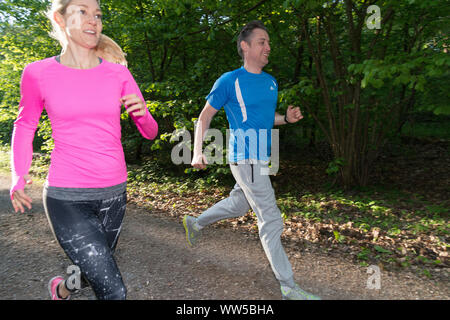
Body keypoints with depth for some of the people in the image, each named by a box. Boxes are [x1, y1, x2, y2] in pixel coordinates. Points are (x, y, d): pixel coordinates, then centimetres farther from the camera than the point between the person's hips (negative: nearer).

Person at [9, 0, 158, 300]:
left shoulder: (118, 73, 0)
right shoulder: (38, 73, -4)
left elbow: (150, 132, 4)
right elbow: (25, 125, 11)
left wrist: (142, 112, -17)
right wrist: (19, 177, -1)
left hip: (113, 191, 4)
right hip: (66, 196, -3)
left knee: (96, 265, 24)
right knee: (114, 290, -10)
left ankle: (62, 287, 55)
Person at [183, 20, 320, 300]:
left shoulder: (271, 82, 12)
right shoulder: (229, 81, -9)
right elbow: (205, 117, -3)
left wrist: (287, 118, 2)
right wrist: (198, 152, -14)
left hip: (262, 158, 8)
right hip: (246, 159, -8)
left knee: (238, 205, 24)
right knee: (271, 222, -4)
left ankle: (195, 223, 47)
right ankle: (288, 287, 10)